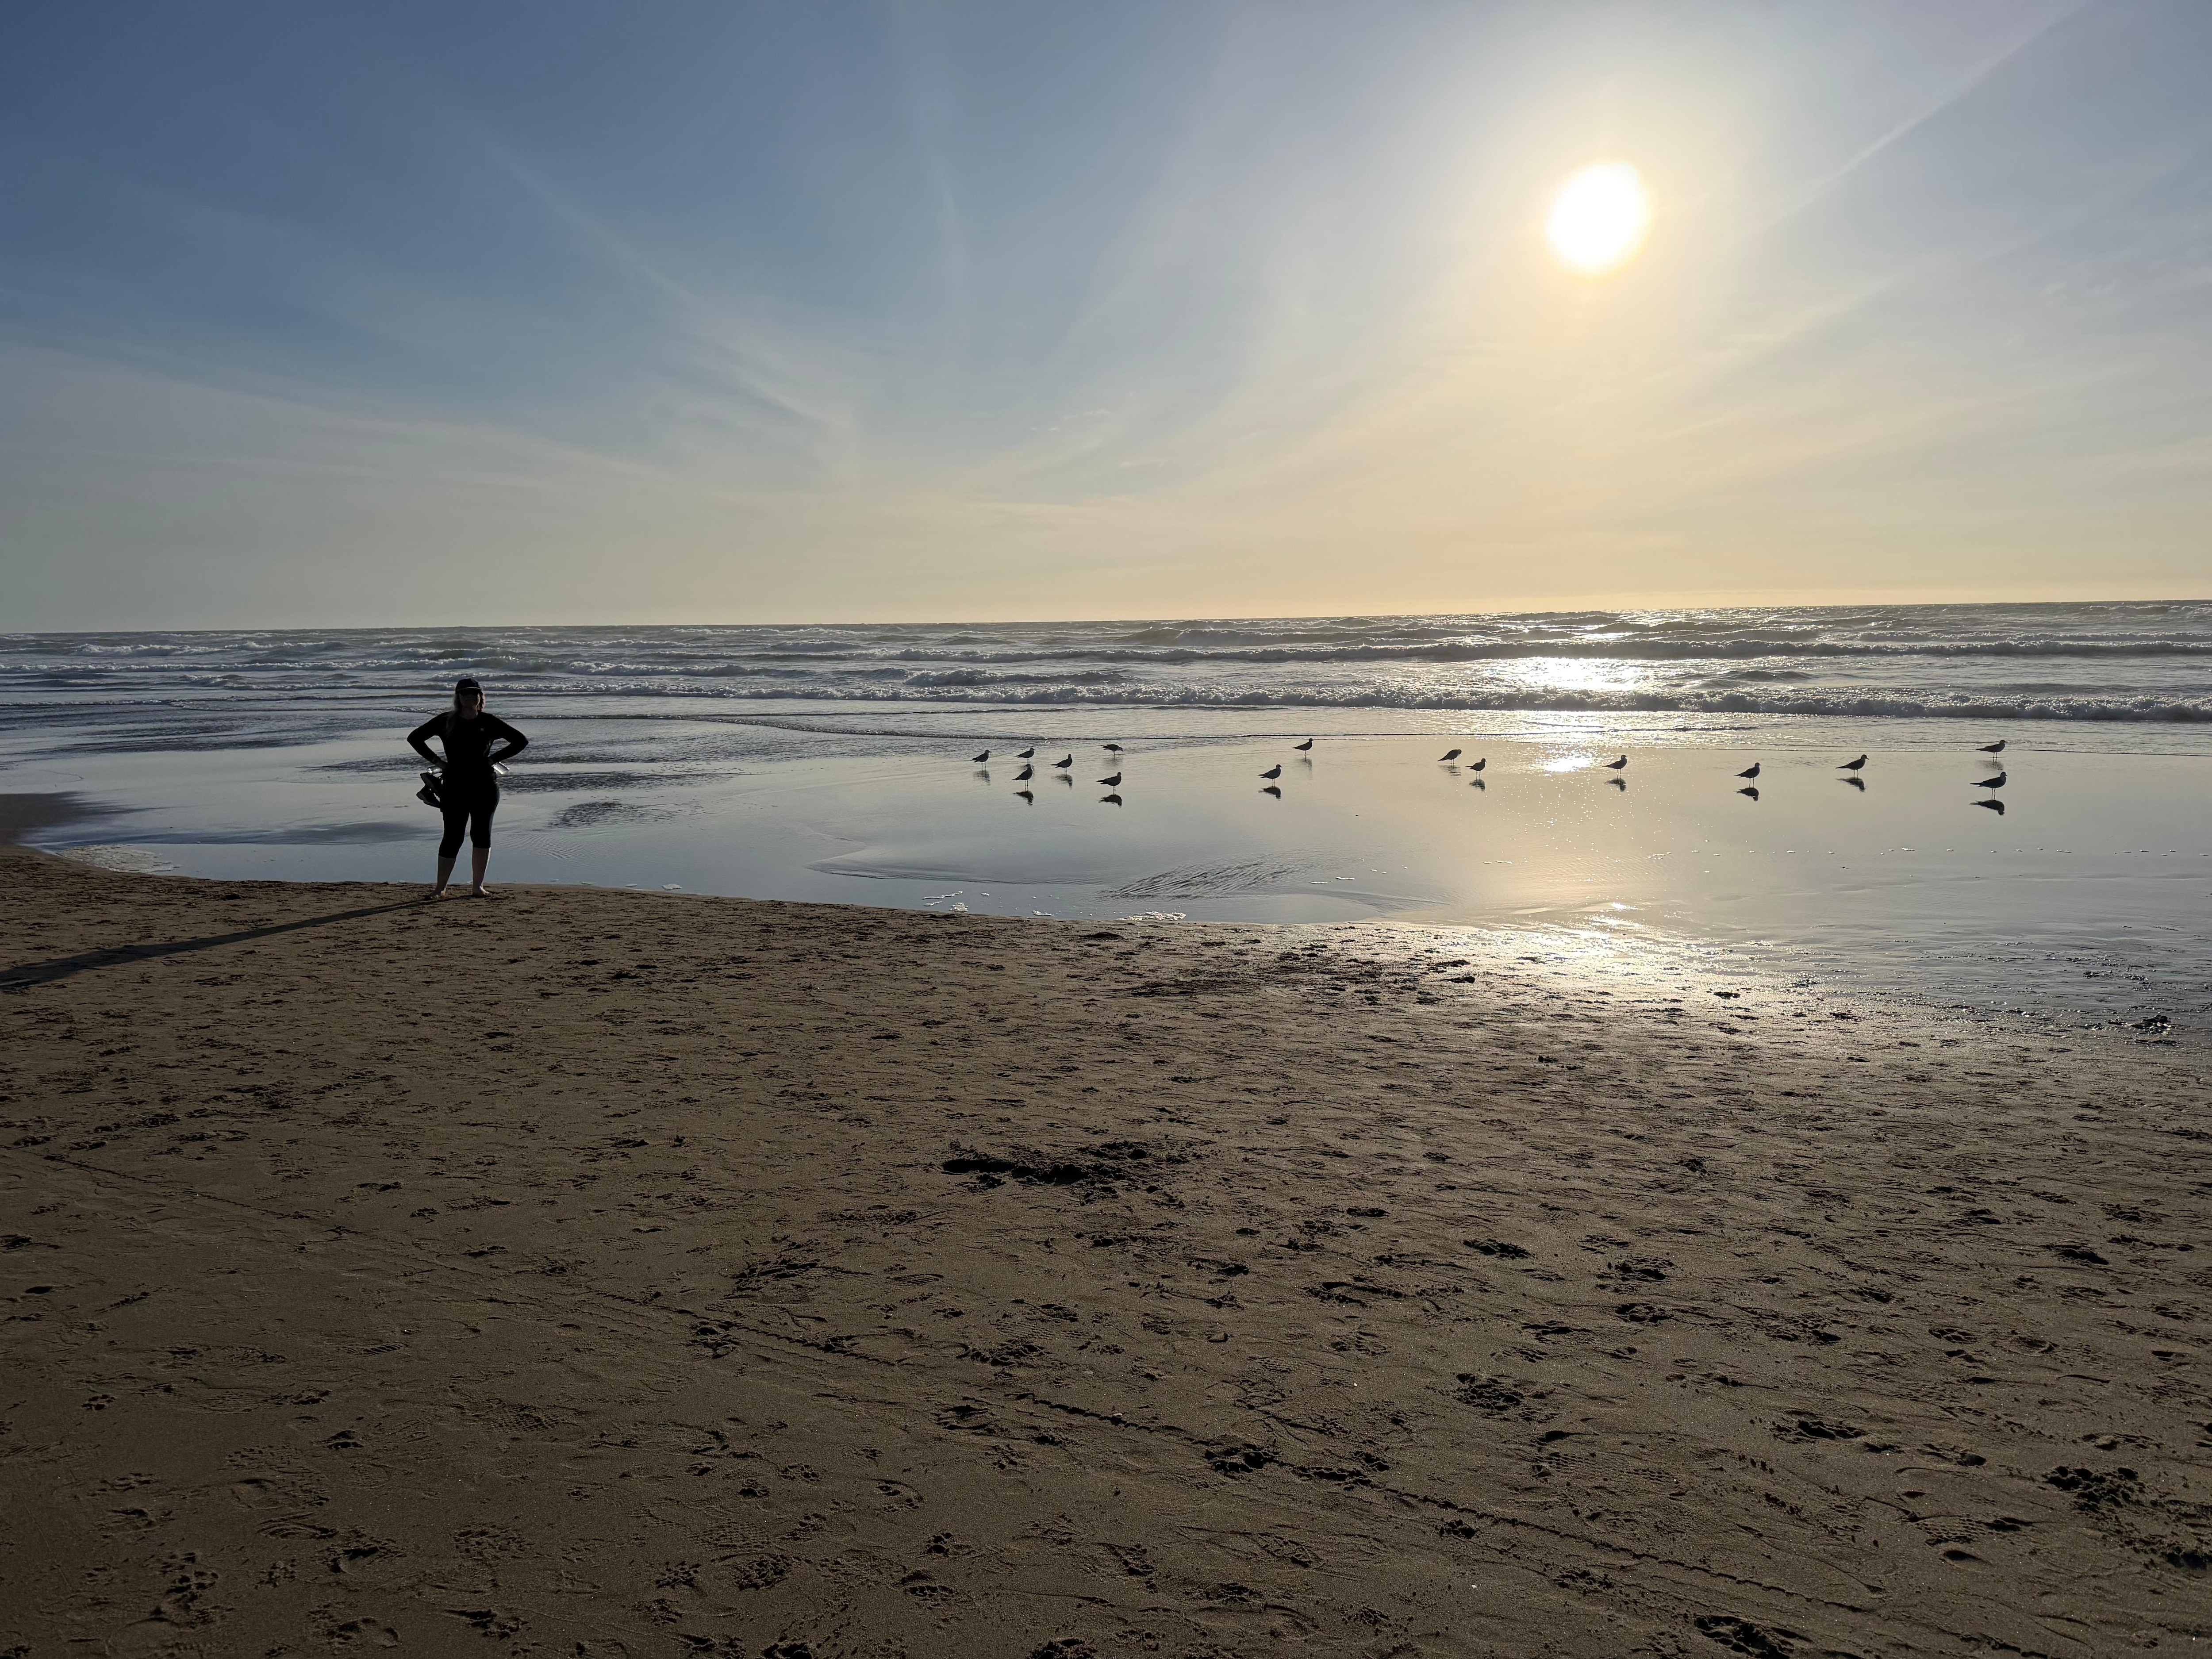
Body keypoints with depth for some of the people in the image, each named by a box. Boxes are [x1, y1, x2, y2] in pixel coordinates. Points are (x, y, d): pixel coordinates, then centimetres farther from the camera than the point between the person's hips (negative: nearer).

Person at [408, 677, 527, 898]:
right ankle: (440, 888, 6)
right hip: (454, 787, -1)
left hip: (485, 787, 1)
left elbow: (521, 741, 9)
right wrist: (436, 761, 3)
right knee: (452, 837, -1)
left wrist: (494, 759, 2)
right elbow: (414, 738, 13)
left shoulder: (489, 722, 5)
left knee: (481, 835, 3)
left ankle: (477, 886, 12)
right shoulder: (446, 721, 4)